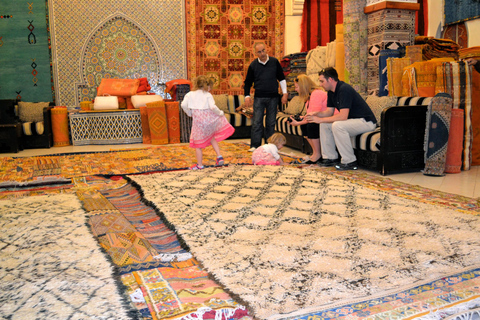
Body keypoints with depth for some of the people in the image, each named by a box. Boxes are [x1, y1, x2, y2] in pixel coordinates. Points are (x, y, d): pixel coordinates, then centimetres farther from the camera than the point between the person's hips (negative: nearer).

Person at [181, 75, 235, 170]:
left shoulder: (190, 94, 5)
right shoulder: (208, 95, -1)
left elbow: (183, 105, -5)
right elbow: (213, 107, -15)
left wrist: (190, 114, 10)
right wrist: (220, 113, 1)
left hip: (198, 120, 0)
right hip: (209, 118, 1)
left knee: (198, 144, 9)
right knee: (211, 138, 25)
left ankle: (199, 165, 16)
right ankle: (219, 156, 15)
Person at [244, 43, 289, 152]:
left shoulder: (274, 62, 4)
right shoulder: (253, 65, 1)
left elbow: (281, 78, 11)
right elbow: (248, 82, 8)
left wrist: (285, 93, 5)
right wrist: (247, 96, -2)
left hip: (273, 97, 1)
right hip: (259, 98, -1)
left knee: (271, 122, 6)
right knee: (257, 122, -4)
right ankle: (255, 145, 1)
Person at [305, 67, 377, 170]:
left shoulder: (344, 89, -24)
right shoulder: (331, 91, 6)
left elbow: (343, 116, -31)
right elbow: (329, 111, 11)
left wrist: (320, 119, -25)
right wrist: (316, 114, -9)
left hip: (366, 121, -10)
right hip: (353, 120, 10)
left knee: (337, 125, -32)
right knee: (324, 125, 4)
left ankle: (350, 162, -21)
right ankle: (331, 158, 9)